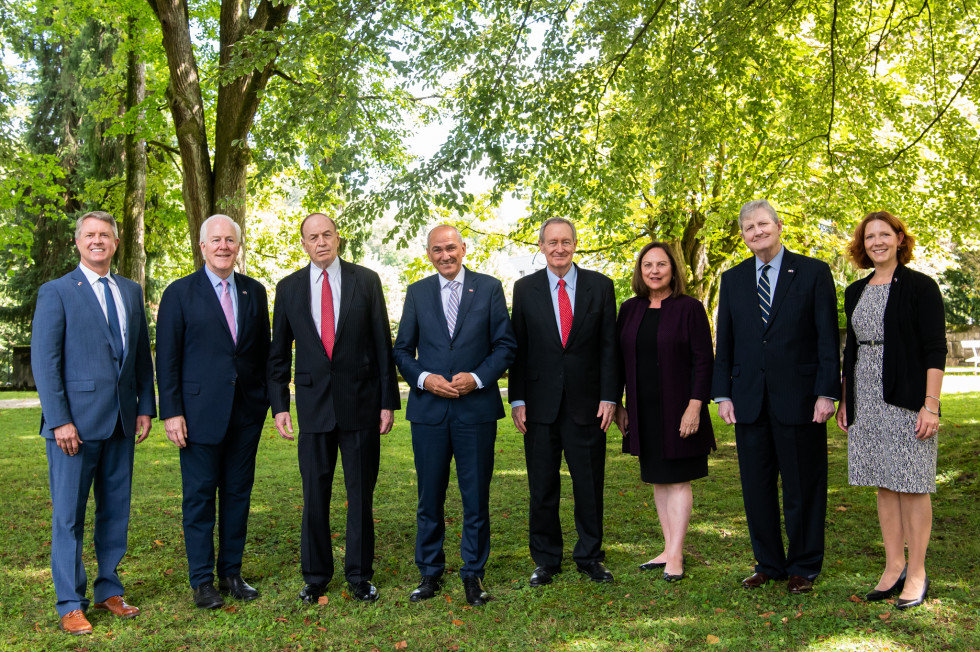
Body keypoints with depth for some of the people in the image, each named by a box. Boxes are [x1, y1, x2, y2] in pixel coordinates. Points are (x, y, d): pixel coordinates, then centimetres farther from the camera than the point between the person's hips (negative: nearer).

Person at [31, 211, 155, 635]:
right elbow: (43, 360, -7)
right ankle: (70, 605, 13)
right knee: (68, 517, 3)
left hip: (121, 422, 5)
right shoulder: (56, 292, -2)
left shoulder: (131, 292, 13)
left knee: (116, 513, 11)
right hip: (75, 421, -5)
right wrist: (59, 420, -13)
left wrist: (146, 406, 7)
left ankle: (109, 591, 24)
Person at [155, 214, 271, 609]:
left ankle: (231, 573, 23)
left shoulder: (255, 292, 10)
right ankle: (202, 580, 16)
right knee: (200, 496, 4)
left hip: (246, 412, 4)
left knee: (238, 493, 10)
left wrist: (269, 399, 6)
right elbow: (167, 358, -3)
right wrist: (171, 412, -9)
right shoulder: (180, 292, 0)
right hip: (200, 411, -3)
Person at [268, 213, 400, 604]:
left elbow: (383, 344, 2)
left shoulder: (366, 281, 2)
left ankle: (360, 575, 20)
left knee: (361, 493, 7)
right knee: (314, 494, 7)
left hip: (361, 402, -1)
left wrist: (388, 401, -2)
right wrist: (279, 405, 2)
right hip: (313, 403, 1)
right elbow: (279, 354, 10)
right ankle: (316, 575, 23)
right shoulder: (288, 288, 6)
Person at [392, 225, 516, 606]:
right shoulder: (417, 292, 9)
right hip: (429, 409, 1)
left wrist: (476, 378, -12)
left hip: (476, 408, -1)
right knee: (429, 498, 9)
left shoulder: (489, 288, 4)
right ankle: (430, 573, 23)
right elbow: (402, 351, 10)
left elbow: (505, 346, 2)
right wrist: (424, 378, -9)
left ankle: (473, 574, 20)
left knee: (476, 497, 5)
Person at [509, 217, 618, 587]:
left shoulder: (600, 286, 4)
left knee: (590, 485, 8)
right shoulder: (524, 289, 5)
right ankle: (546, 559, 22)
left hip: (587, 403, 0)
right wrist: (517, 399, -2)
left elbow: (609, 345, 2)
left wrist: (609, 396, -5)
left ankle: (590, 556, 24)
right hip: (540, 404, 0)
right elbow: (518, 347, 4)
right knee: (542, 488, 8)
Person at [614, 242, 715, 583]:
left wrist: (695, 407, -16)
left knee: (678, 480, 1)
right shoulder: (630, 309, 7)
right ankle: (669, 550, 21)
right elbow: (620, 359, 10)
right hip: (644, 411, 5)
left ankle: (676, 555, 7)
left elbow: (703, 361, -9)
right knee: (658, 480, 11)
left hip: (678, 410, -5)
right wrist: (618, 405, 6)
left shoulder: (690, 308, -6)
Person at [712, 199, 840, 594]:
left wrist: (826, 393, -10)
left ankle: (804, 568, 21)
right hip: (749, 400, 4)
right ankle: (768, 564, 24)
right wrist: (722, 395, 4)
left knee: (803, 487, 6)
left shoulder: (814, 272, 1)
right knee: (756, 487, 9)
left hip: (799, 399, -3)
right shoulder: (732, 280, 11)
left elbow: (828, 338, -3)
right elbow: (724, 342, 11)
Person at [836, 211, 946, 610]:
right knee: (884, 485, 10)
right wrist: (845, 401, 14)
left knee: (912, 485, 0)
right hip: (867, 402, 6)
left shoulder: (920, 287, -4)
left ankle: (917, 574, 11)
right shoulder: (856, 292, 13)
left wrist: (930, 405, -16)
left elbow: (935, 350, -9)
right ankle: (893, 567, 19)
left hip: (906, 398, -5)